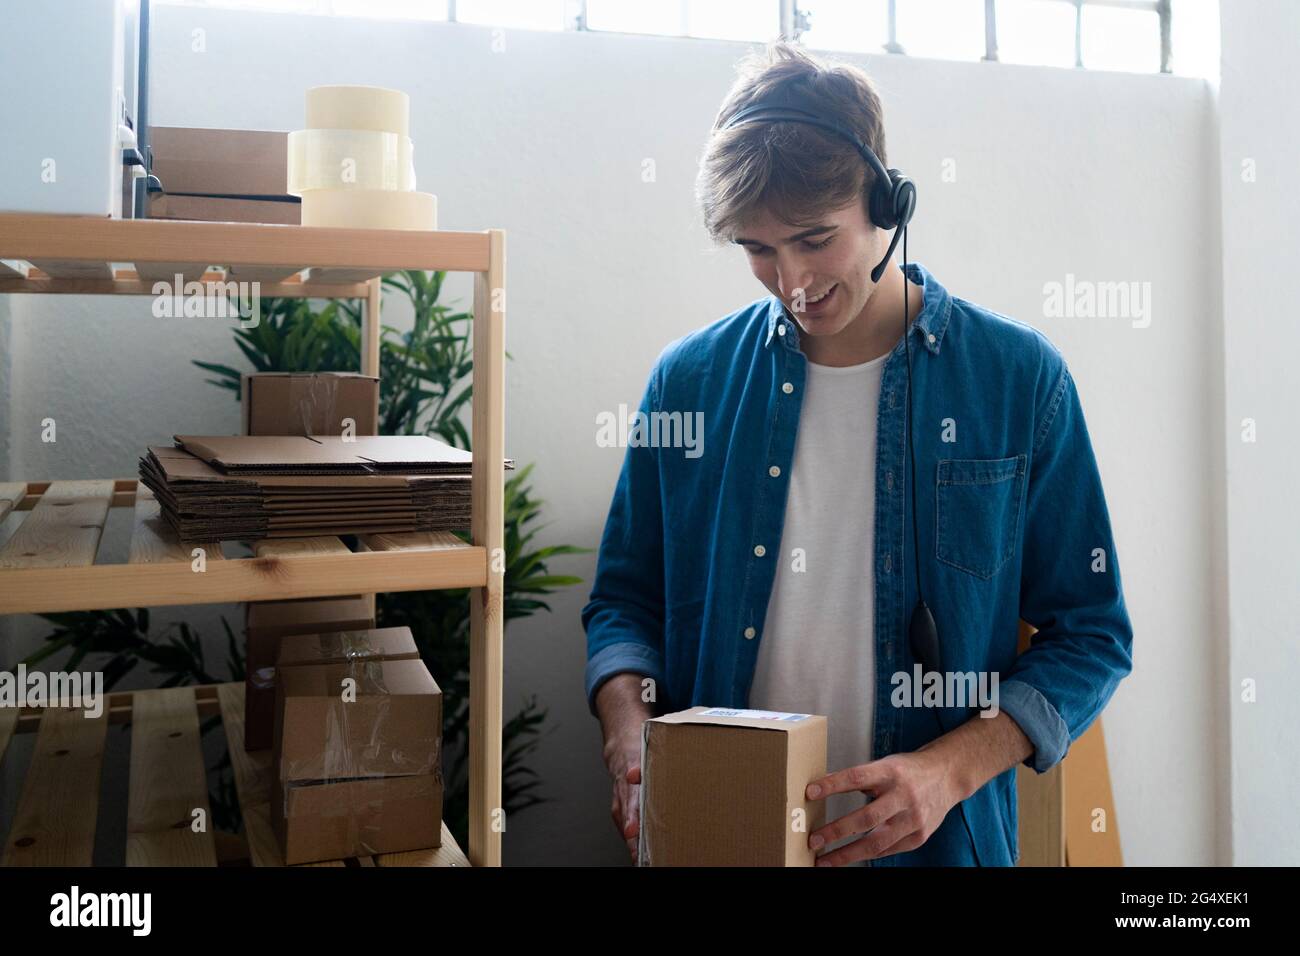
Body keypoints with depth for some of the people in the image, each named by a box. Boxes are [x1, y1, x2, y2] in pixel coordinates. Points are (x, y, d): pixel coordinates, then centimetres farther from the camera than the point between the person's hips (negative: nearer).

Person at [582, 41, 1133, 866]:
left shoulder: (1019, 379, -7)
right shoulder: (691, 380, -1)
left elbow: (1092, 634, -4)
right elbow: (625, 597, 7)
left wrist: (951, 770, -17)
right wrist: (630, 728, -12)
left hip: (932, 840, -1)